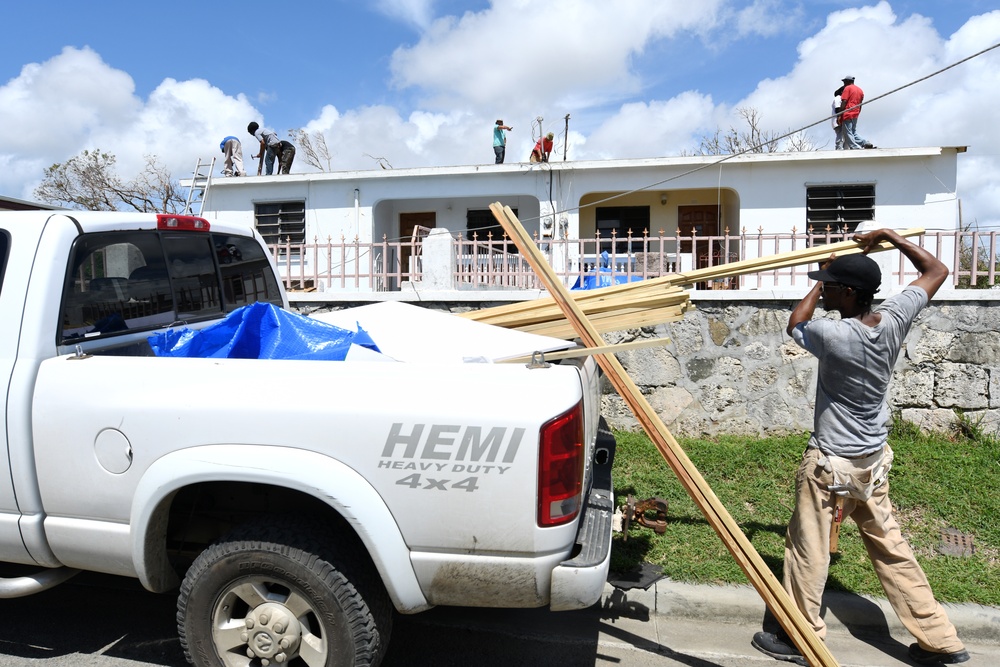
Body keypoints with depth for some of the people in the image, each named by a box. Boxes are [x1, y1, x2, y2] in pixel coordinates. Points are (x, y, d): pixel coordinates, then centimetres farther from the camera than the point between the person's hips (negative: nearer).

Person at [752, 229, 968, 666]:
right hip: (874, 461, 8)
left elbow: (795, 324, 0)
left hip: (831, 463, -7)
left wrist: (819, 284, 11)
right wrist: (890, 237, 12)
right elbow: (936, 271, 10)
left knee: (808, 551, 6)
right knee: (891, 549, 19)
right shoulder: (894, 319, -8)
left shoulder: (834, 335, -24)